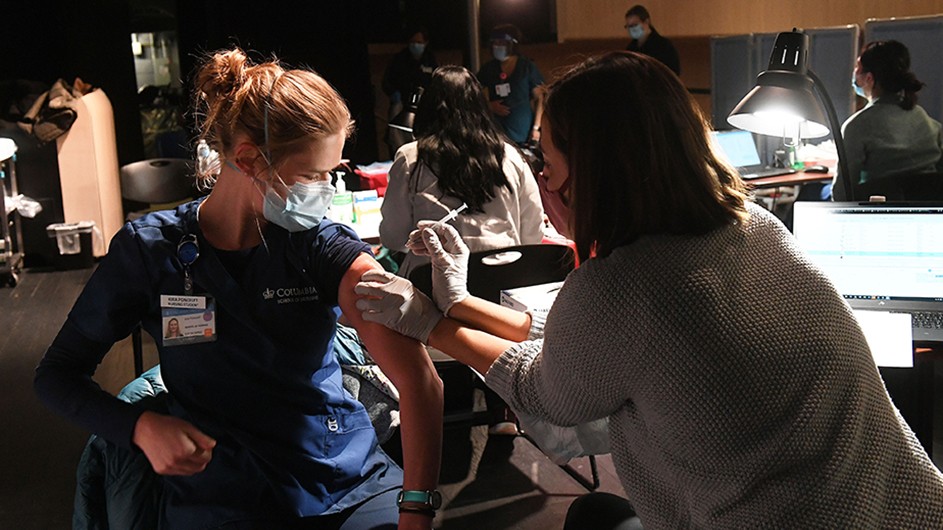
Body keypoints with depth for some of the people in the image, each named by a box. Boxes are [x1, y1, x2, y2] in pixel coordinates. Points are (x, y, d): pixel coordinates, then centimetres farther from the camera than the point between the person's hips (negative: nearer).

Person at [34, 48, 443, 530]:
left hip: (351, 481, 0)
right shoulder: (150, 251, -6)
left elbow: (418, 379, -19)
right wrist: (142, 427, -15)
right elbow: (57, 374, 4)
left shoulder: (323, 246, -7)